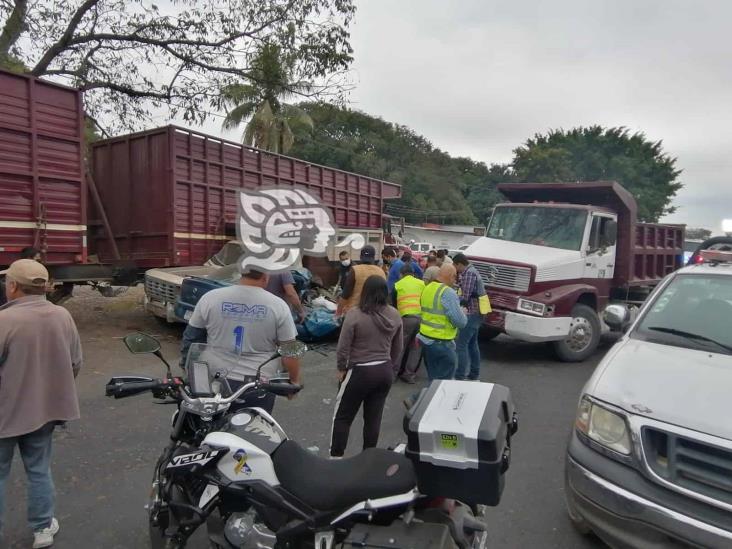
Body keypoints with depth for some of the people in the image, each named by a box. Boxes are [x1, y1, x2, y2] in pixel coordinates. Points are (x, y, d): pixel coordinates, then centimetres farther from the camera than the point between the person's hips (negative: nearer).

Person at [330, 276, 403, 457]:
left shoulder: (355, 314, -17)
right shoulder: (395, 315, 0)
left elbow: (343, 347, -14)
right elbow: (397, 348, 9)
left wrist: (341, 369, 1)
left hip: (360, 372, -5)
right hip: (385, 372, 5)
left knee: (342, 417, 11)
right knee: (374, 417, 15)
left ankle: (336, 457, 16)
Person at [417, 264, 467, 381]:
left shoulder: (428, 288, 9)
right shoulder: (448, 293, -18)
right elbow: (460, 322, -17)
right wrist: (463, 315, 2)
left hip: (425, 338, 9)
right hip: (440, 343, -9)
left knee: (433, 378, 20)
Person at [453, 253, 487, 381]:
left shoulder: (469, 273, -17)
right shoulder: (472, 271, 14)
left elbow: (465, 298, -20)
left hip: (472, 314, -10)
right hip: (477, 313, 10)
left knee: (461, 344, -7)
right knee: (472, 343, 17)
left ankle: (460, 377, -5)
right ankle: (474, 375, 25)